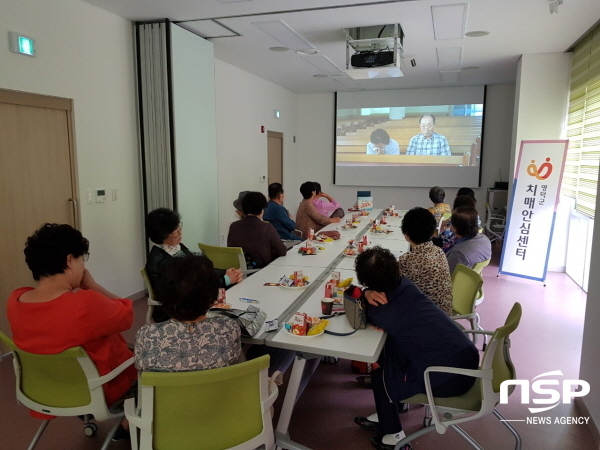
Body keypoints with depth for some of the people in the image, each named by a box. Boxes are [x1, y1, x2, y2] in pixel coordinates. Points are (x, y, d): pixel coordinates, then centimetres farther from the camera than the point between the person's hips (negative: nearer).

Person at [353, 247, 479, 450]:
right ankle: (385, 415, 32)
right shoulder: (405, 285, -1)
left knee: (380, 373, 10)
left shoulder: (380, 312, -18)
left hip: (450, 377, -7)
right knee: (390, 349, 16)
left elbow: (359, 318, 5)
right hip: (468, 358, 7)